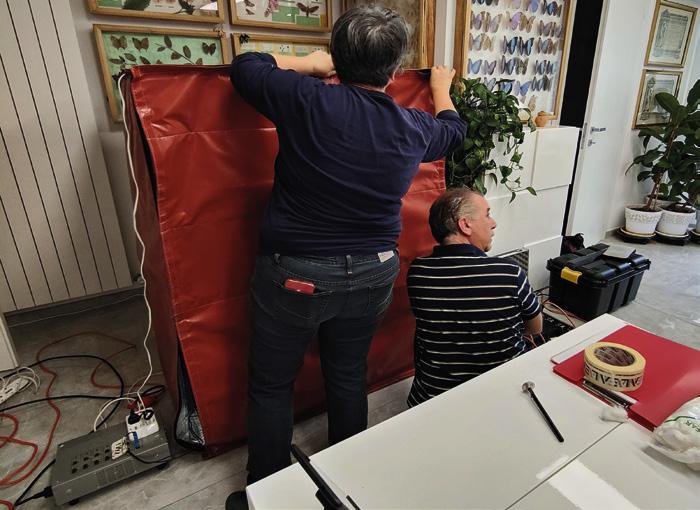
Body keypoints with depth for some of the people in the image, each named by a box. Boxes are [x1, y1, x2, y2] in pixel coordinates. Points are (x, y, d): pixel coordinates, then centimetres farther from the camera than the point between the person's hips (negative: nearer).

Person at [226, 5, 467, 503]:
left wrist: (309, 64, 14)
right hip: (371, 275, 4)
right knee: (349, 374, 23)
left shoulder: (308, 100, -15)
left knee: (272, 384, 15)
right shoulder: (414, 127, -2)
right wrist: (441, 86, 40)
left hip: (294, 274, -3)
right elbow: (453, 128, 21)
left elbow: (245, 66, 3)